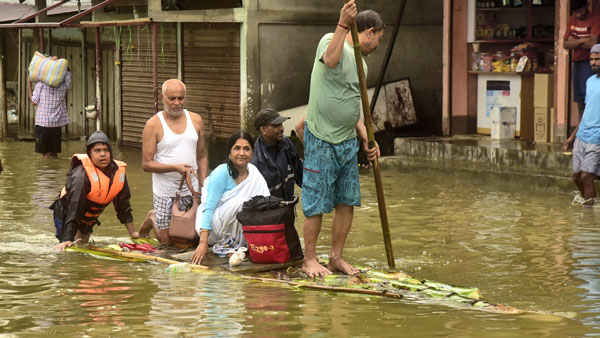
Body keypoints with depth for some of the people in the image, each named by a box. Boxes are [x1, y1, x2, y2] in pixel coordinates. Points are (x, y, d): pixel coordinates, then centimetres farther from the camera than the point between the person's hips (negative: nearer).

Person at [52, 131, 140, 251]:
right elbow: (73, 207, -37)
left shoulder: (118, 172, -12)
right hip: (65, 213, -7)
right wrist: (66, 240, -41)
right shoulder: (81, 174, -33)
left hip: (88, 219, 7)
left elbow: (123, 204, 1)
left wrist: (132, 232, 3)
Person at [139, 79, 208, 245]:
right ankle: (152, 219, 33)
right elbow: (147, 164, -10)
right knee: (167, 242, 0)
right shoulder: (153, 125, -8)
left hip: (191, 190, 4)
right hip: (166, 192, -4)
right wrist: (176, 167, -23)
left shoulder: (196, 121, 6)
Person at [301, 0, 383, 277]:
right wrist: (342, 24, -36)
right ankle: (310, 260, 9)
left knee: (347, 202, 8)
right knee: (316, 204, -2)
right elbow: (331, 60, -31)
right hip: (321, 140, -8)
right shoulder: (330, 40, -6)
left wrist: (366, 140, 11)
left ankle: (336, 258, 20)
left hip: (348, 141, 8)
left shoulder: (360, 63, 17)